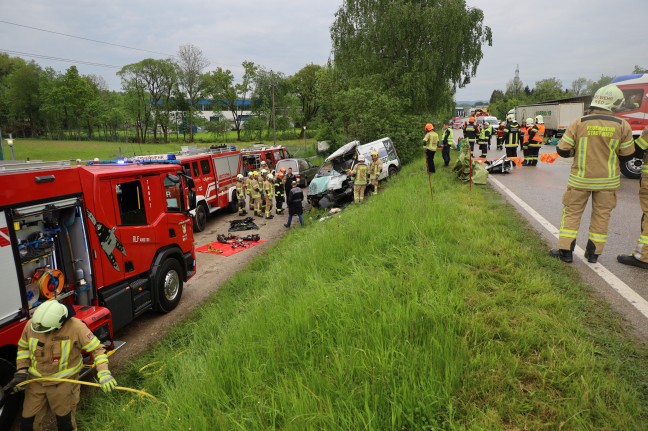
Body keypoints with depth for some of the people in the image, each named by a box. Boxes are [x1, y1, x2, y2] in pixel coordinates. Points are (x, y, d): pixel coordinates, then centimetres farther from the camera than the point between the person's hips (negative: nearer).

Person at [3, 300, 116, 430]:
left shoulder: (75, 327, -26)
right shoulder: (31, 325, -13)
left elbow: (97, 348, -20)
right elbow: (23, 348, 7)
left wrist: (104, 373, -30)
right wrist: (21, 371, -2)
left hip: (64, 382, -3)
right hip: (36, 381, 4)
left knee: (64, 420, 14)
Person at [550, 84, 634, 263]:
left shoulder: (578, 123, -12)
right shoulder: (622, 126, -8)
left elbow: (562, 150, -8)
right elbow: (627, 154, 2)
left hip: (580, 179, -1)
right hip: (607, 181, 1)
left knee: (572, 212, 10)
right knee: (601, 215, 13)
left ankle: (565, 251, 10)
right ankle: (593, 253, 20)